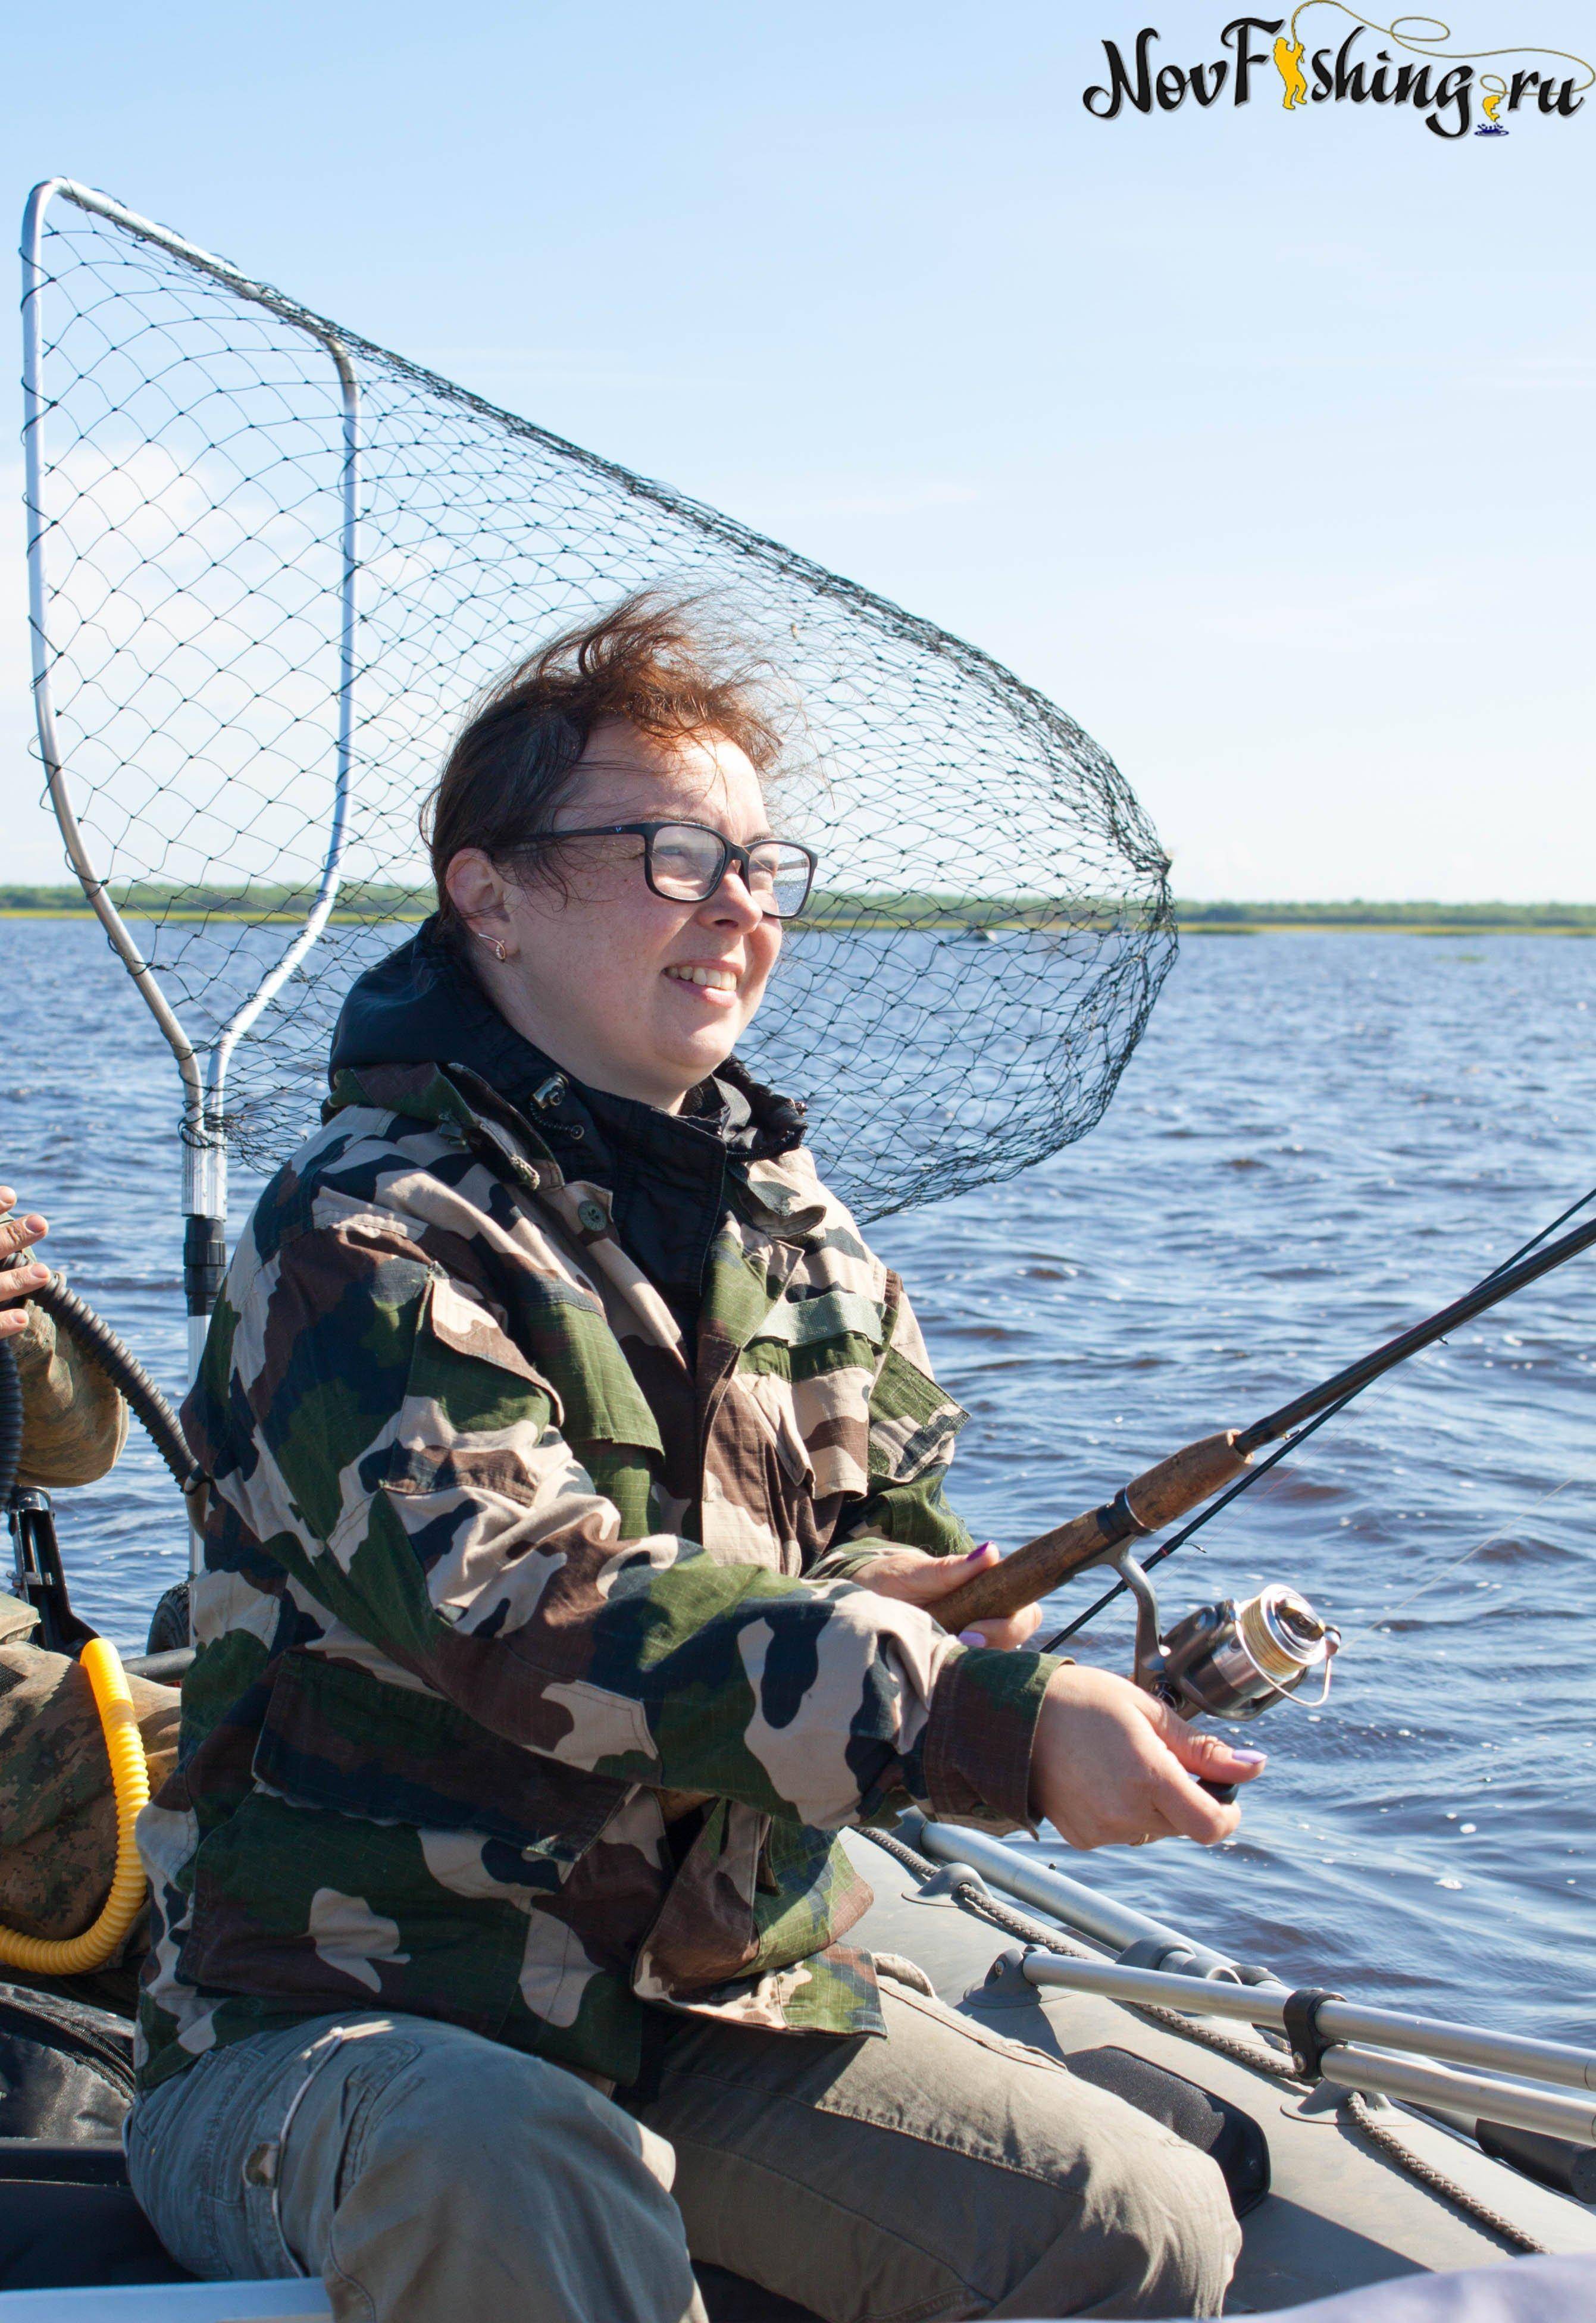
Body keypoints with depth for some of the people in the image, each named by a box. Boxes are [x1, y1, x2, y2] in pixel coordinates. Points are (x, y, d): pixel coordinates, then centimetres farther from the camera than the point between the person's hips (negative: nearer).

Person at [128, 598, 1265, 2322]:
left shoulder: (788, 1219, 11)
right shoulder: (366, 1243, -15)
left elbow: (903, 1528, 12)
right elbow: (532, 1616, -29)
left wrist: (868, 1600, -14)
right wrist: (1002, 1723, -37)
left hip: (726, 1992, 7)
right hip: (347, 2022, -6)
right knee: (510, 2178, -39)